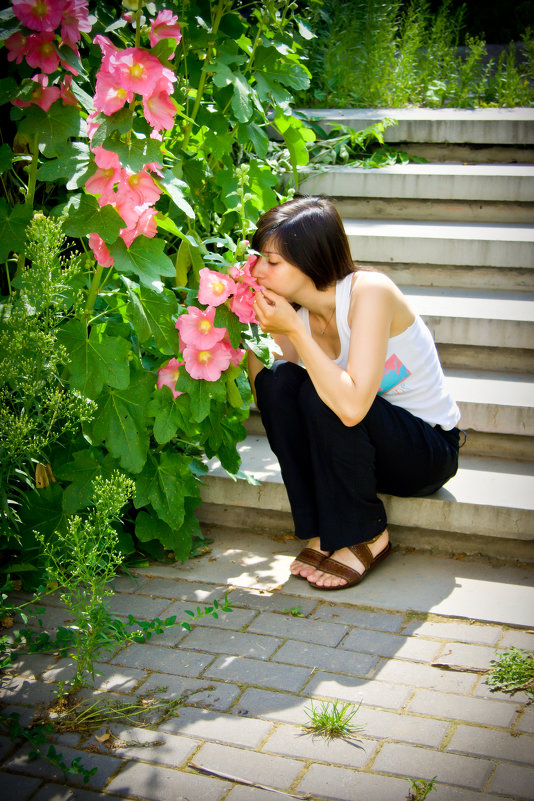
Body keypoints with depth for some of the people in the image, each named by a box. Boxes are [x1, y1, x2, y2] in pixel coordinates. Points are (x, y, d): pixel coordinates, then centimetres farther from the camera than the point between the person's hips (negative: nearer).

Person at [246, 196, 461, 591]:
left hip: (430, 448, -6)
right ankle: (323, 532, -7)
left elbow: (352, 406, -38)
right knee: (278, 380, -18)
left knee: (321, 397, -30)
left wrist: (294, 330, -32)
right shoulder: (293, 313, -6)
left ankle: (366, 537, -10)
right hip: (360, 445, 6)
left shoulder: (370, 291, -26)